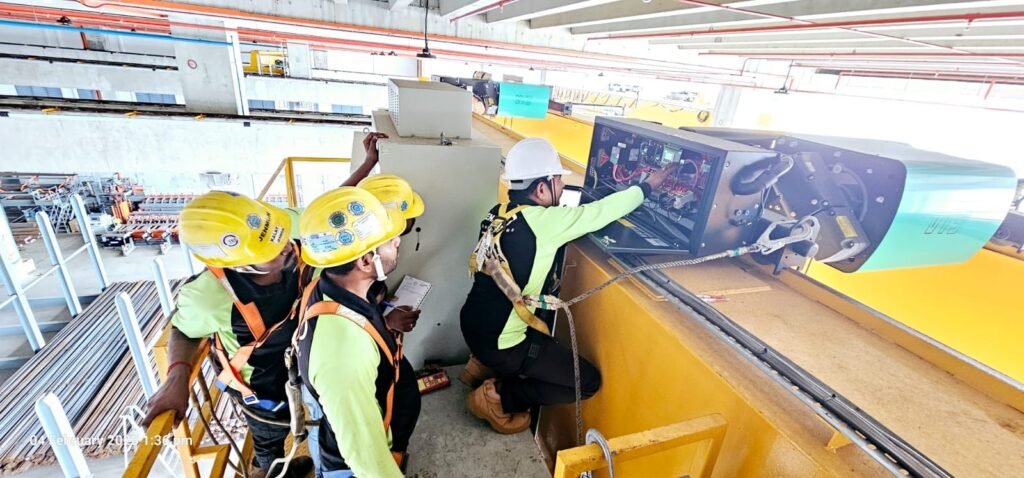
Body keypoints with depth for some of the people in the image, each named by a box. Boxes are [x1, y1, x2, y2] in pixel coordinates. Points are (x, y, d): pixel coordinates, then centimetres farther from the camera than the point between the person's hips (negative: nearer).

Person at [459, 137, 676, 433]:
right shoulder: (541, 221, -23)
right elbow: (601, 211, -14)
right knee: (589, 381, 5)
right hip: (498, 342, -8)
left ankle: (485, 365, 24)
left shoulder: (500, 211, -1)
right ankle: (497, 396, 5)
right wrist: (647, 186, 0)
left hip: (473, 323, 8)